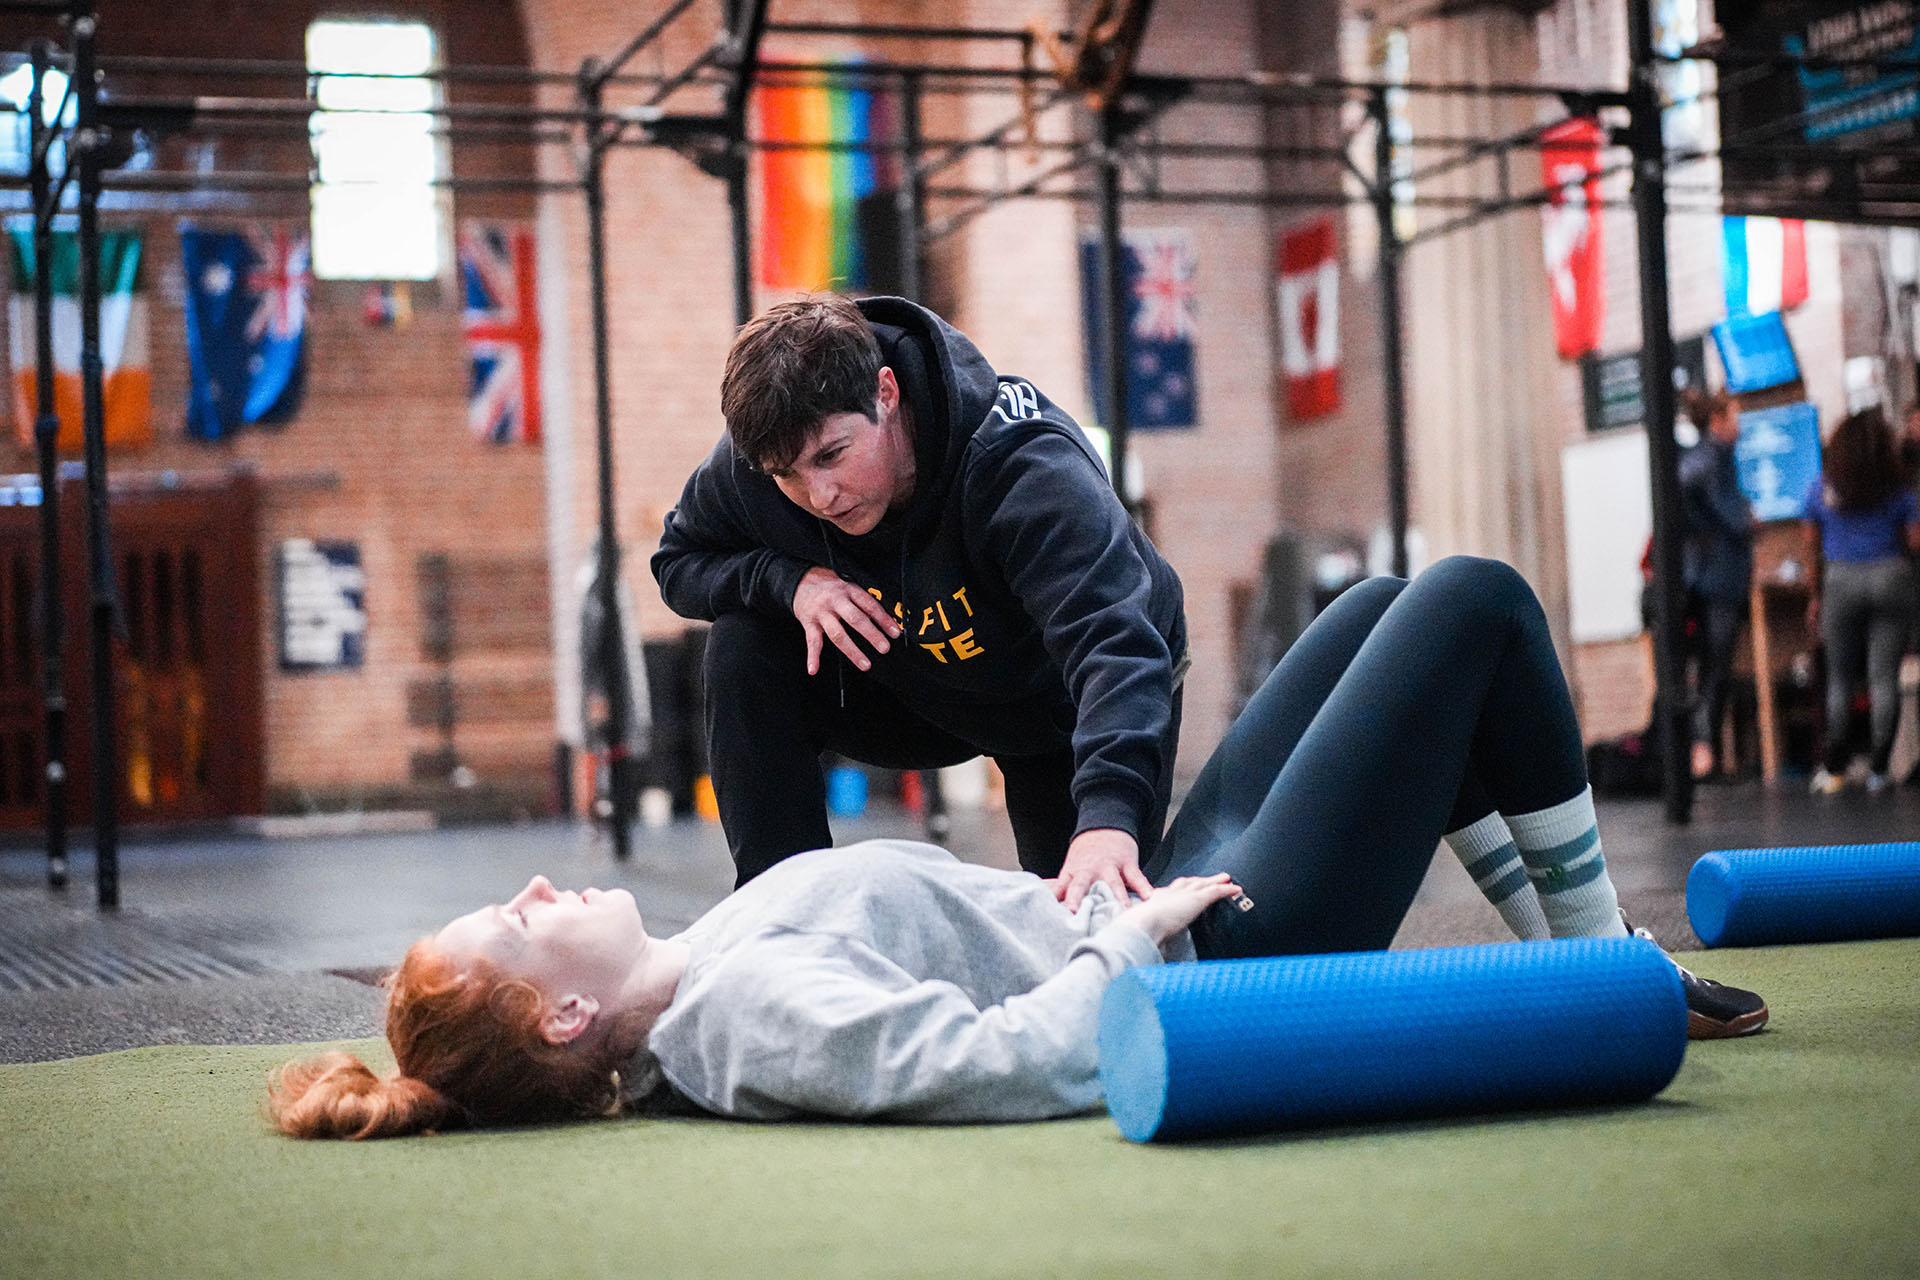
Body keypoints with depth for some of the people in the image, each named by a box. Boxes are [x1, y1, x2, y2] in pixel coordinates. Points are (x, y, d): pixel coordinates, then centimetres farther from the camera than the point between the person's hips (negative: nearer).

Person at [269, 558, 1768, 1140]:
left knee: (1387, 608, 20)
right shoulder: (756, 1011, -30)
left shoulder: (693, 993, -1)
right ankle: (1610, 972, 15)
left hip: (1172, 909, 9)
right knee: (1477, 601, -2)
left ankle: (1570, 947, 26)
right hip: (1222, 962, -9)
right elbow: (1006, 1063, -39)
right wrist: (1129, 929, -25)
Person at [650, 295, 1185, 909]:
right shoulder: (748, 468, -25)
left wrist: (1109, 816, -71)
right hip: (918, 687, 3)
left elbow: (1116, 641, -53)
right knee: (744, 645, -20)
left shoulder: (1022, 461, -40)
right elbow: (678, 560, -4)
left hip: (1063, 704, -3)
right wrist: (789, 580, -29)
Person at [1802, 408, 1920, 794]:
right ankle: (1878, 768, 0)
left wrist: (1816, 596, 13)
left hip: (1840, 582, 0)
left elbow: (1811, 547, 5)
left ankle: (1834, 769, 4)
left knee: (1840, 679, 7)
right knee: (1884, 676, 2)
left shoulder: (1823, 488, 3)